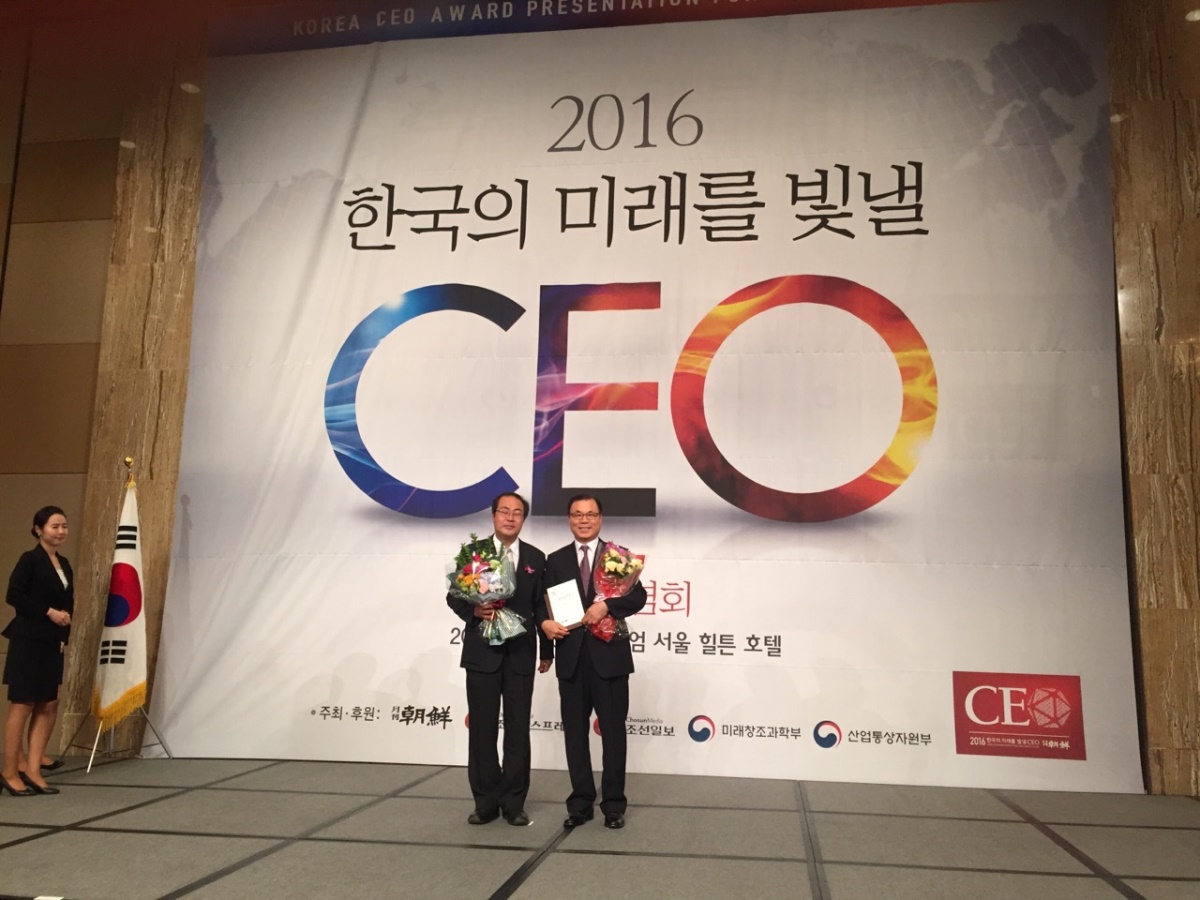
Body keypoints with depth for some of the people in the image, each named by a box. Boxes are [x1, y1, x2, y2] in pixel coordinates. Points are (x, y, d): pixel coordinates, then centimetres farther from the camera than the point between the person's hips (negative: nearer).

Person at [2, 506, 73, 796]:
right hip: (28, 642, -7)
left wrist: (64, 636, 4)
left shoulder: (64, 563, 13)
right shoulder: (30, 559, -8)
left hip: (52, 644, 7)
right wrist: (49, 612, -17)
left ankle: (31, 771, 13)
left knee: (49, 705, 6)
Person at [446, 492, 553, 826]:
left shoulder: (535, 558, 6)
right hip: (482, 652, -1)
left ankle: (514, 802, 14)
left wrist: (547, 650, 8)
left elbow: (541, 607, 8)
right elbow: (453, 596, 3)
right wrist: (473, 610, -18)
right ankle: (486, 802, 15)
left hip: (520, 653, 1)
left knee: (518, 729, 4)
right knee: (482, 728, 5)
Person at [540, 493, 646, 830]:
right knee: (575, 731, 9)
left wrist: (607, 605, -22)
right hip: (571, 657, 2)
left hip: (609, 655, -2)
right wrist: (545, 622, -14)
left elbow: (639, 596, -6)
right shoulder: (555, 560, 10)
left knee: (613, 731, 5)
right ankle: (580, 802, 20)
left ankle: (613, 803, 17)